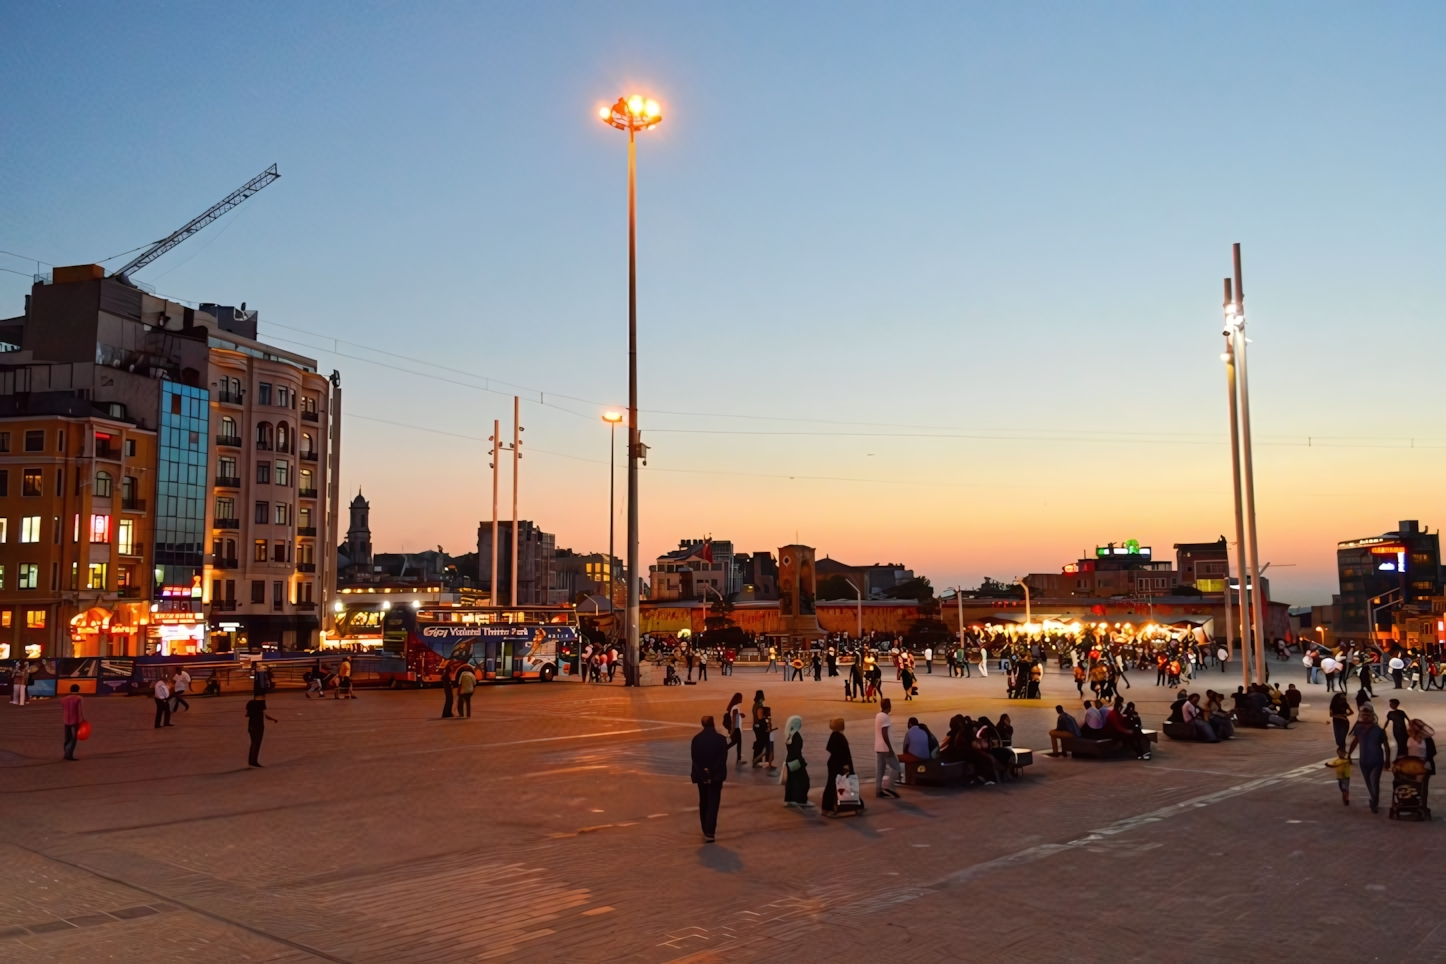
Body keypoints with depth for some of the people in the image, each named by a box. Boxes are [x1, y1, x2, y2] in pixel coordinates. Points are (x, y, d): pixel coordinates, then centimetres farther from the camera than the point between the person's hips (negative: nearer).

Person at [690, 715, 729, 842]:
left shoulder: (696, 739, -5)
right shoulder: (720, 739, -10)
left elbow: (695, 759, -9)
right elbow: (723, 758, -15)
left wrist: (704, 773, -10)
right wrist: (711, 772, -15)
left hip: (701, 776, 2)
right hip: (716, 776, -2)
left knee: (703, 803, 17)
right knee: (713, 803, 0)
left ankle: (707, 830, 23)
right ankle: (709, 832, -12)